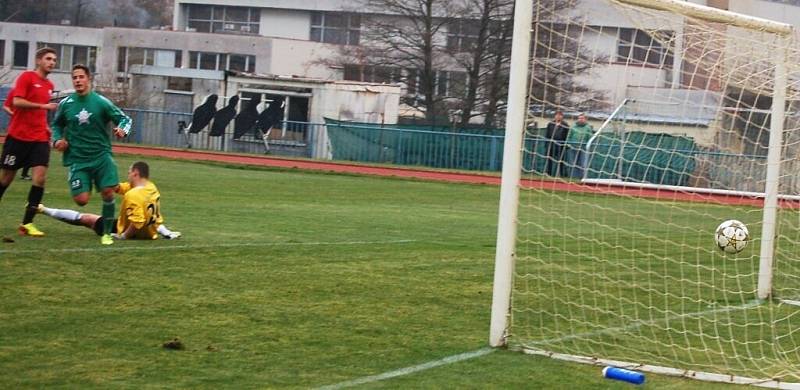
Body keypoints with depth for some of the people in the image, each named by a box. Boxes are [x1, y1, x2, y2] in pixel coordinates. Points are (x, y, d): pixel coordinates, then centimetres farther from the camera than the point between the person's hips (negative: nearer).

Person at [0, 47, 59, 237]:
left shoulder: (49, 85, 14)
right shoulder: (26, 77, -6)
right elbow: (17, 101, -18)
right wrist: (43, 106, -22)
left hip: (39, 138, 5)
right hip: (18, 136, -5)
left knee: (40, 177, -9)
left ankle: (27, 223, -6)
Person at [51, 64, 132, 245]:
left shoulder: (101, 102, -5)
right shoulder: (65, 104, 2)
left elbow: (124, 118, 0)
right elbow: (57, 124, 18)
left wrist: (122, 129, -22)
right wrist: (57, 139, -1)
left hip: (101, 155, -1)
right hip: (78, 159, 1)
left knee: (108, 192, -14)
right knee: (81, 200, -10)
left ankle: (107, 233, 5)